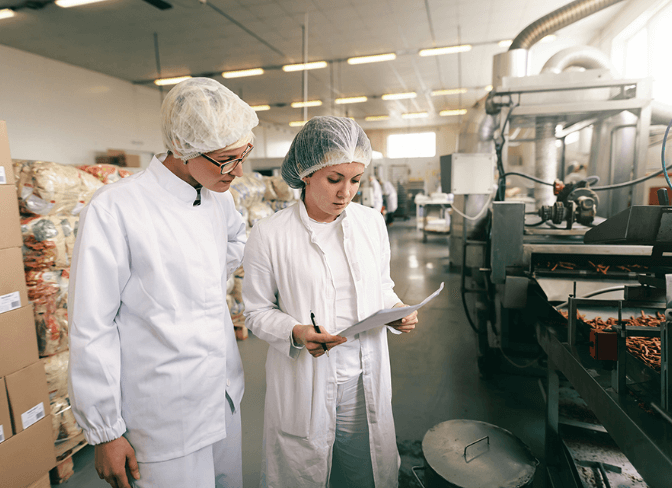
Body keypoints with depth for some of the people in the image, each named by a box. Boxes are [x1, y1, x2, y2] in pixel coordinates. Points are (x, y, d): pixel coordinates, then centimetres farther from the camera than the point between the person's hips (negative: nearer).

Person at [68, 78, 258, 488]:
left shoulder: (220, 198, 0)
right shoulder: (115, 209, -19)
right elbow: (92, 330, -14)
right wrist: (104, 432, -7)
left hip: (227, 397, 6)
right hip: (167, 418, -6)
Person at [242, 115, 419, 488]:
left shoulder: (372, 223, -1)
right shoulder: (269, 236, -13)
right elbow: (257, 312, -5)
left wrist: (396, 310, -9)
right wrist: (296, 332, -22)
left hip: (366, 381, 4)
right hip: (304, 385, -3)